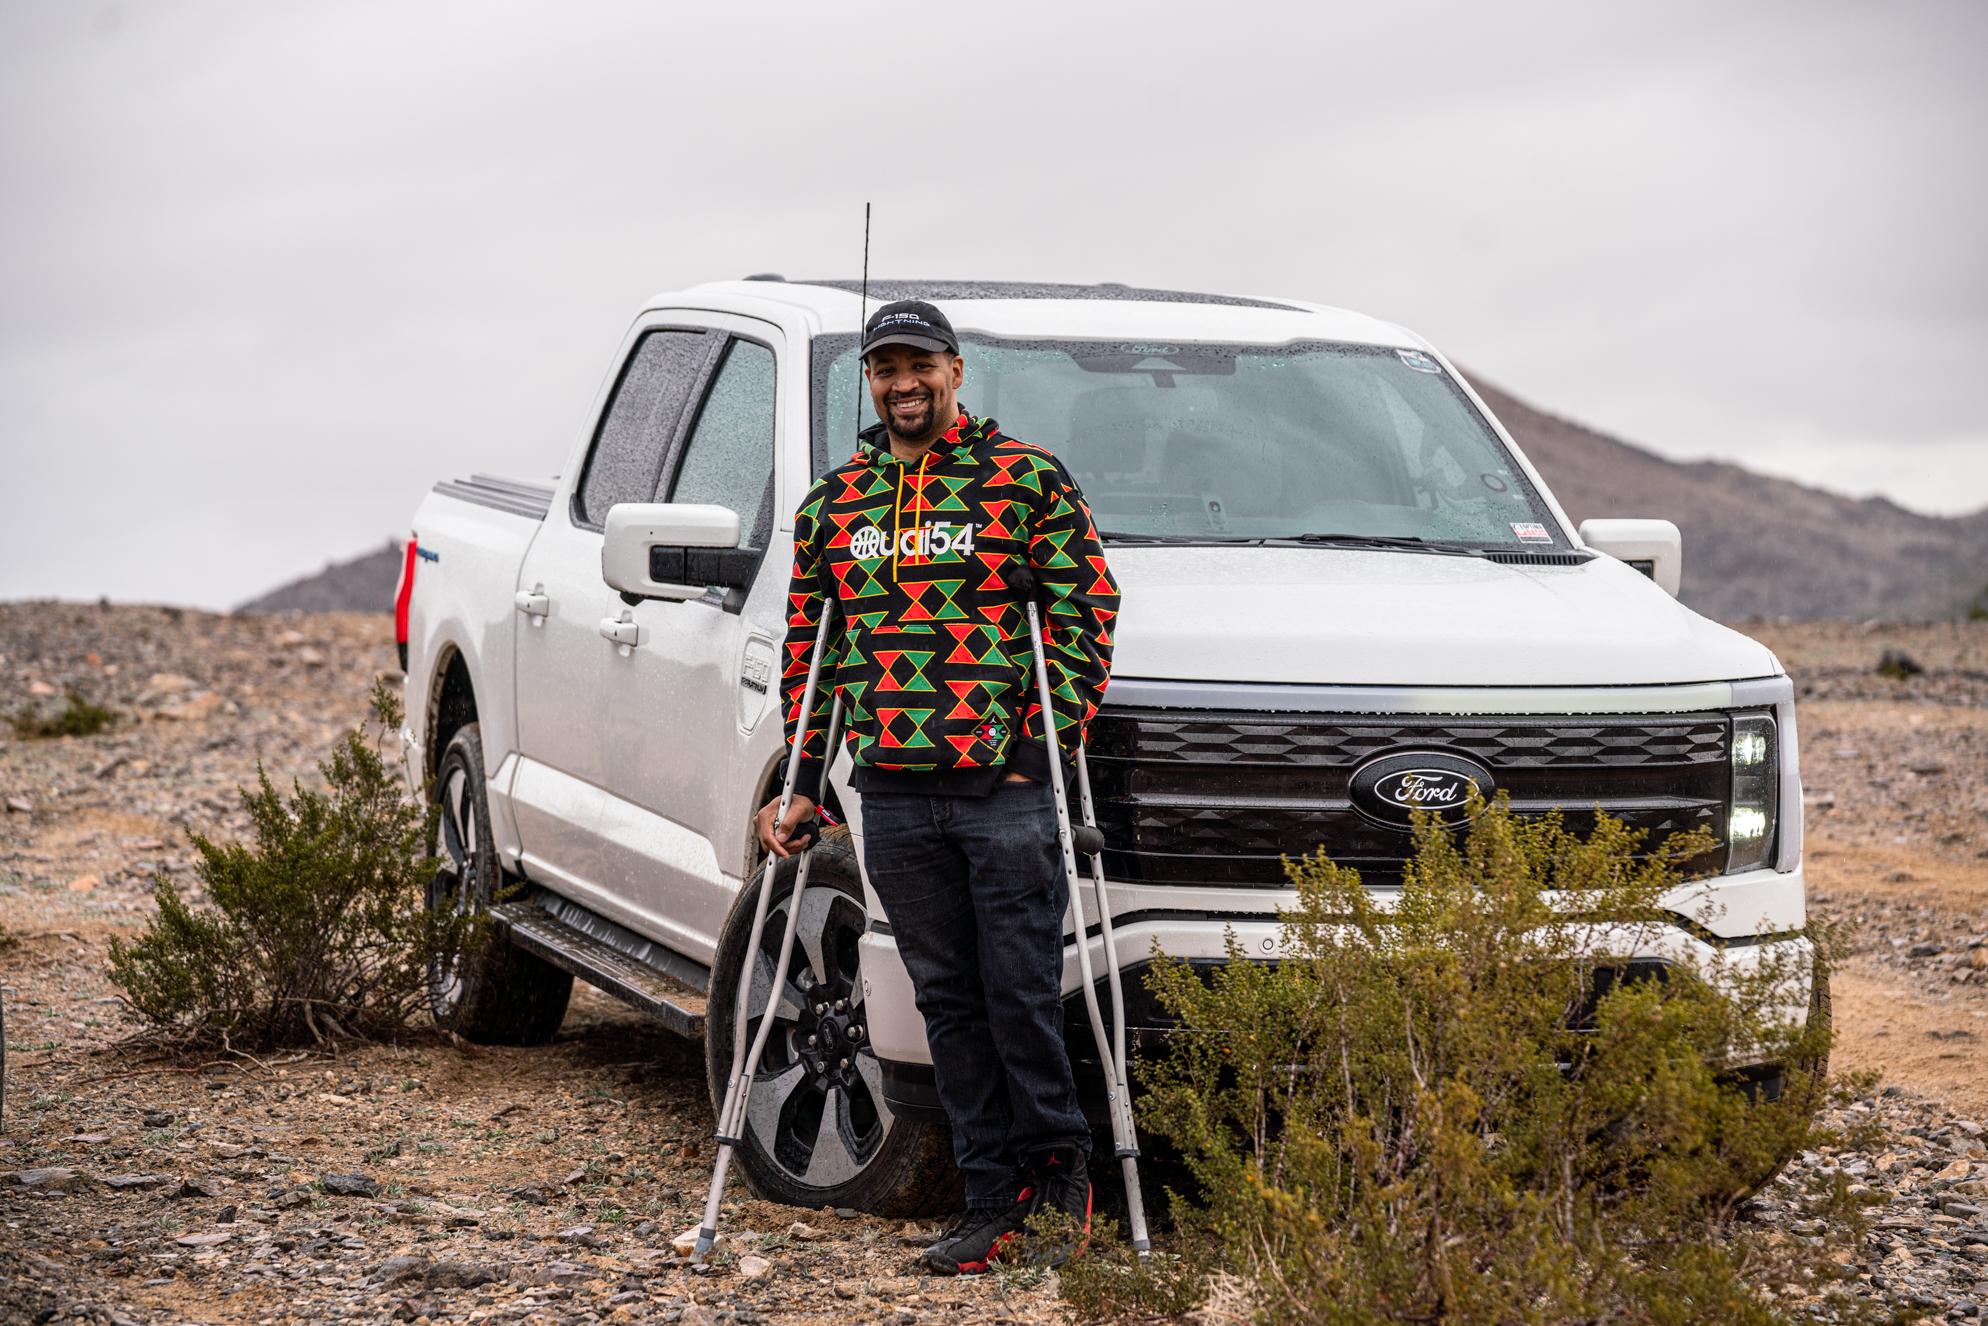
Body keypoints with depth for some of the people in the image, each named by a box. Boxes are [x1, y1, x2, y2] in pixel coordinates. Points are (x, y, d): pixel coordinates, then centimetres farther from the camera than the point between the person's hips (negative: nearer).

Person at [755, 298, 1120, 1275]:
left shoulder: (1026, 479, 2)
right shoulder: (832, 501, 15)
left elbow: (1086, 613, -1)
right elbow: (807, 645, 19)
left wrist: (1049, 745, -10)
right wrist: (802, 781, 13)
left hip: (1007, 789, -4)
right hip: (893, 794, 4)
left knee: (1022, 996, -3)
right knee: (948, 1001, 6)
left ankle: (1059, 1164, 15)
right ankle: (992, 1196, 11)